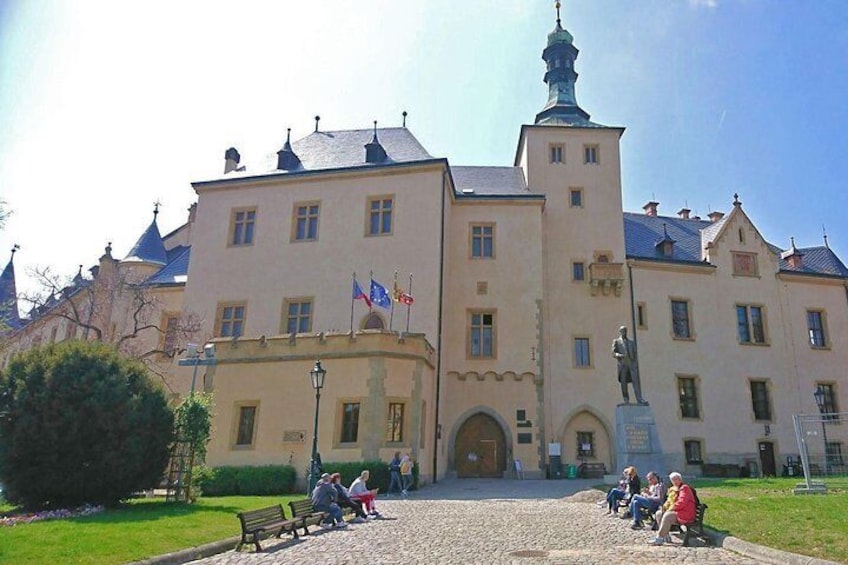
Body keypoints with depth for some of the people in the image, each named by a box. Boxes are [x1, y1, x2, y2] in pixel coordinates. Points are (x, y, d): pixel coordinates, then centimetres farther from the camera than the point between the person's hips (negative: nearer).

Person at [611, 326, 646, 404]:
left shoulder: (631, 342, 25)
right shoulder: (616, 341, 15)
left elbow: (635, 354, 18)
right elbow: (613, 353, 3)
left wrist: (637, 364, 4)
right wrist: (620, 355, -19)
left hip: (632, 363, 2)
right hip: (622, 364, -2)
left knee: (636, 381, -12)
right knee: (624, 383, -4)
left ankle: (640, 399, -19)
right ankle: (626, 400, -1)